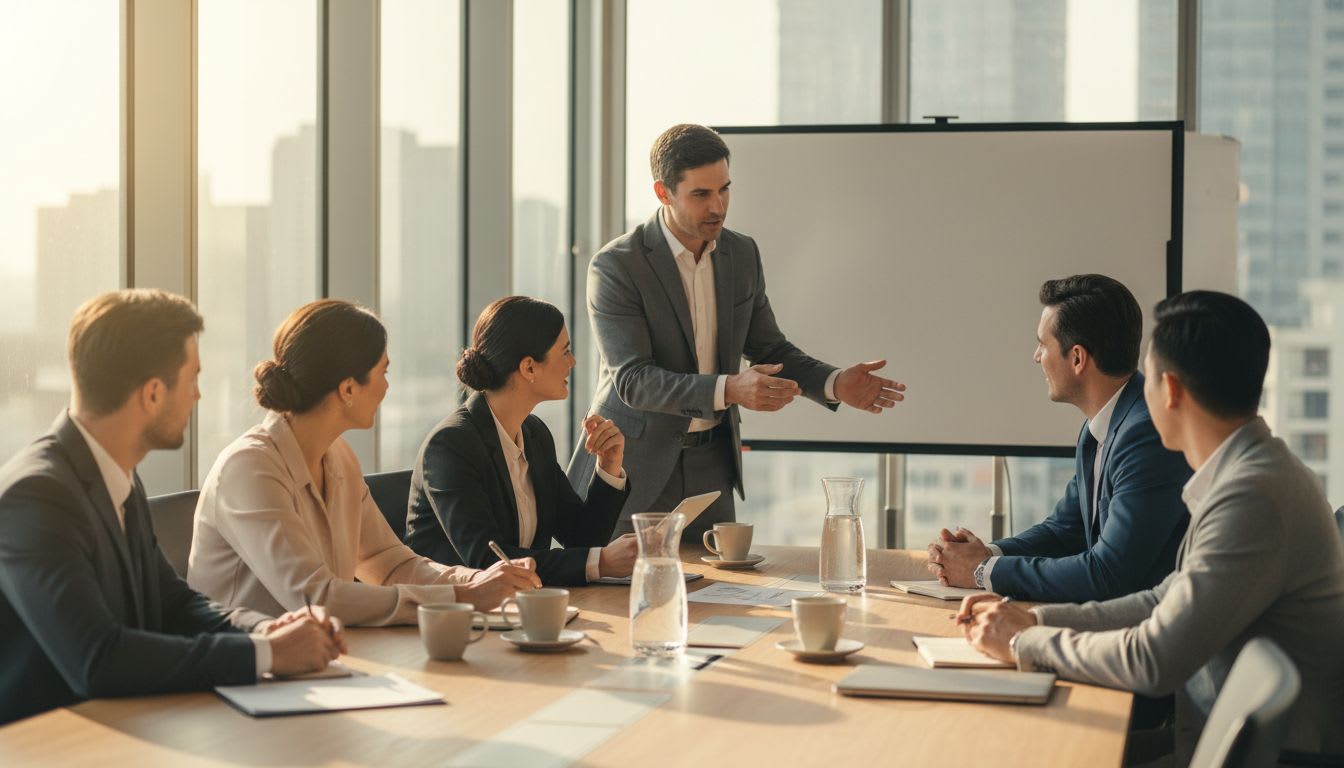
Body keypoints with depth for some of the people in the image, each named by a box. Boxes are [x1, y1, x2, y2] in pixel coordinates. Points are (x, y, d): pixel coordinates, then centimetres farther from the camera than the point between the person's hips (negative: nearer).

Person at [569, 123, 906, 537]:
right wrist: (729, 390, -36)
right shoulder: (614, 266, -16)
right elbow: (632, 379, -23)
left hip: (710, 468, 5)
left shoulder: (742, 254, 2)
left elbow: (770, 350, 10)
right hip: (634, 467, -5)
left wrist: (836, 384, -9)